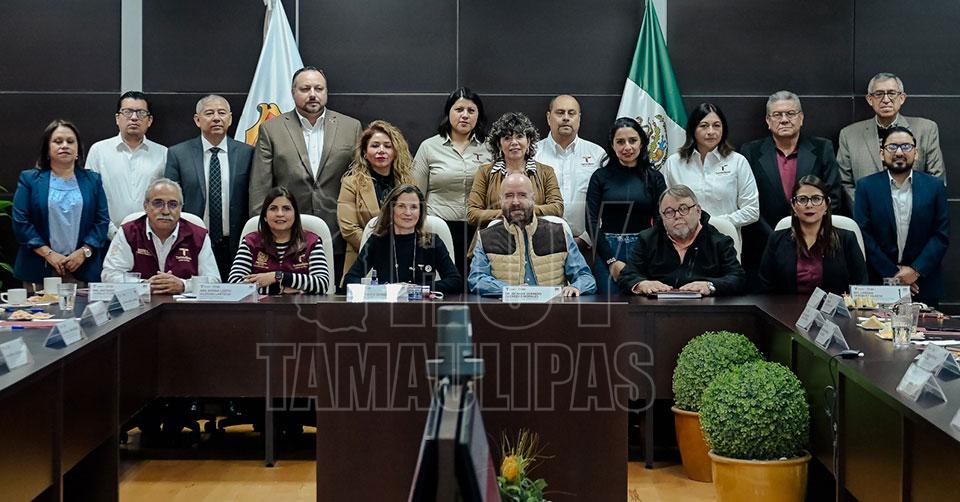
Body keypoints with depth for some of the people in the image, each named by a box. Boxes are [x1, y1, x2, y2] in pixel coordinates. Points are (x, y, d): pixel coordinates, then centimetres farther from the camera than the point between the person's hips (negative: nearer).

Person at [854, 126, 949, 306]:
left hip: (924, 286, 1)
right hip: (879, 283, -1)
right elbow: (864, 235, -6)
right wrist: (892, 274, -11)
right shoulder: (866, 187, 0)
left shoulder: (934, 186, 2)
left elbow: (942, 235, -1)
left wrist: (915, 270, -12)